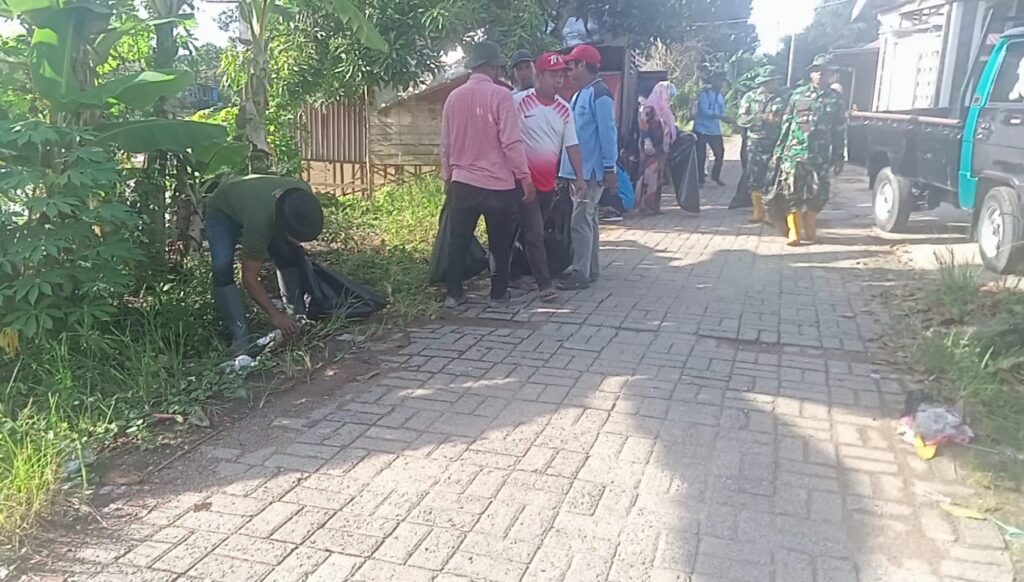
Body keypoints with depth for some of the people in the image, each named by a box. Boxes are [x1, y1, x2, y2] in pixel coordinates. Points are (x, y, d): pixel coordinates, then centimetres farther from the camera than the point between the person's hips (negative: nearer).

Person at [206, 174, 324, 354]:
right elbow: (249, 278, -35)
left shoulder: (303, 194, -31)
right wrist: (275, 315, -37)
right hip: (222, 211, -5)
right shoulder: (259, 221, -45)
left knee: (288, 256, -10)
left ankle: (300, 317, 2)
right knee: (223, 267, -24)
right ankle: (240, 338, -21)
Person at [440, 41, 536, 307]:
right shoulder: (500, 95, -12)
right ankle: (499, 293, 17)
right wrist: (525, 177, -9)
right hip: (497, 184, -4)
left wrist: (447, 176, 20)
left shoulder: (454, 97, 3)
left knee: (458, 240, 11)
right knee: (499, 241, 10)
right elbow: (511, 141, -15)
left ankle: (453, 293, 14)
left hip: (462, 183, 4)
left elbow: (446, 143, 8)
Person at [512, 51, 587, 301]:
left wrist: (579, 177, -1)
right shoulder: (519, 102, -10)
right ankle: (545, 284, -4)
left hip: (549, 182, 6)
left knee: (535, 232, 15)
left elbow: (572, 145, 7)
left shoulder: (564, 108, 6)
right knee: (535, 234, -7)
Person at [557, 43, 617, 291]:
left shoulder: (599, 94, -14)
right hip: (578, 170, 10)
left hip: (591, 171, -10)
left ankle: (581, 274, -3)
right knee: (588, 220, 15)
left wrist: (609, 169, -19)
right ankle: (591, 270, 24)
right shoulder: (580, 94, 15)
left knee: (580, 221, -9)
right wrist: (571, 169, 18)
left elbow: (608, 133, -17)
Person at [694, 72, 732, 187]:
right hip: (701, 129, -5)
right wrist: (720, 116, -28)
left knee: (720, 153, 3)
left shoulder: (722, 96, 12)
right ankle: (700, 178, 14)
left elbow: (722, 112, 12)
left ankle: (716, 175, 24)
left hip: (715, 130, 5)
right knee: (701, 155, 1)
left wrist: (726, 119, -9)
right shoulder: (704, 93, -9)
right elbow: (705, 111, -20)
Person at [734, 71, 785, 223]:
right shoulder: (750, 97, 3)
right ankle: (758, 212, 14)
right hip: (754, 143, 1)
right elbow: (741, 119, -3)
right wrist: (760, 117, -15)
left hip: (773, 143, -1)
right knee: (753, 179, 3)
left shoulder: (780, 99, 4)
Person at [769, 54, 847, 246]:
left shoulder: (834, 99, 7)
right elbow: (786, 124, 9)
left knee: (816, 195, 1)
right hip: (794, 153, 0)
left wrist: (838, 157, 4)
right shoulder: (798, 94, 8)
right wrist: (779, 150, 5)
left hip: (819, 157, 0)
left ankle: (809, 229, 18)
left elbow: (840, 130, 8)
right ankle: (794, 232, -1)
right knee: (791, 193, -5)